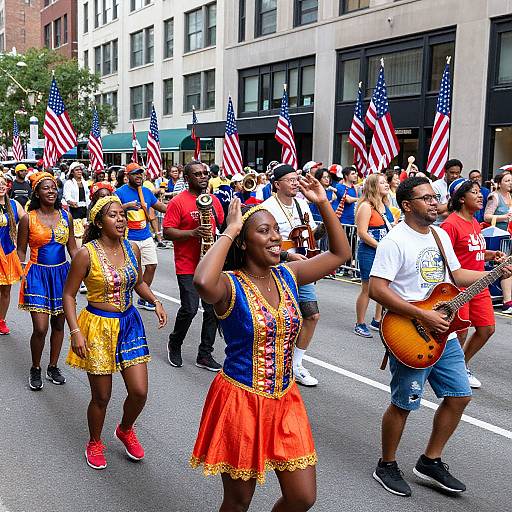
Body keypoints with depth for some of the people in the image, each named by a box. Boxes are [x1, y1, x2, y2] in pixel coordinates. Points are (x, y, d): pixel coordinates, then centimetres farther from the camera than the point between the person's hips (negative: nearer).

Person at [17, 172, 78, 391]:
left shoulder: (65, 216, 4)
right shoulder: (28, 218, -5)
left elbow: (73, 249, 10)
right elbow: (21, 251, 1)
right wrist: (21, 275, -11)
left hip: (61, 273, 4)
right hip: (38, 274, -3)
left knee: (58, 324, 11)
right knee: (40, 328, -8)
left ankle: (53, 367, 28)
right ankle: (35, 369, 15)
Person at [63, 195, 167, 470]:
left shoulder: (132, 248, 0)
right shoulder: (86, 253, -15)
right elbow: (68, 295, -9)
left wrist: (155, 301, 0)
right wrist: (75, 332, -18)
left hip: (129, 323, 4)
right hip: (98, 326, -4)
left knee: (139, 392, 2)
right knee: (101, 396, 7)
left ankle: (125, 430, 35)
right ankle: (94, 443, 36)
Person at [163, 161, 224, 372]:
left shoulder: (214, 200, 11)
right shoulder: (178, 202, -7)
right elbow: (167, 232, -11)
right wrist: (193, 233, -23)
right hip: (187, 265, -6)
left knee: (213, 309, 6)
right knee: (189, 309, -9)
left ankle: (205, 355, 18)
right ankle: (174, 344, 20)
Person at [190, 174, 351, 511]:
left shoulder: (288, 276, 2)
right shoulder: (229, 284, -16)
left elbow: (340, 254, 12)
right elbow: (203, 282, -42)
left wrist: (323, 203, 3)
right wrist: (229, 230, -30)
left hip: (285, 401, 6)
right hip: (241, 401, -5)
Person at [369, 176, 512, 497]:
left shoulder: (441, 235, 9)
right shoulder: (395, 241, -17)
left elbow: (456, 274, 19)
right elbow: (376, 289, -23)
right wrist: (423, 316, -24)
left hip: (444, 333, 8)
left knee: (459, 396, 12)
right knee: (403, 404, 2)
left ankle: (430, 462, 26)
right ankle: (387, 466, 23)